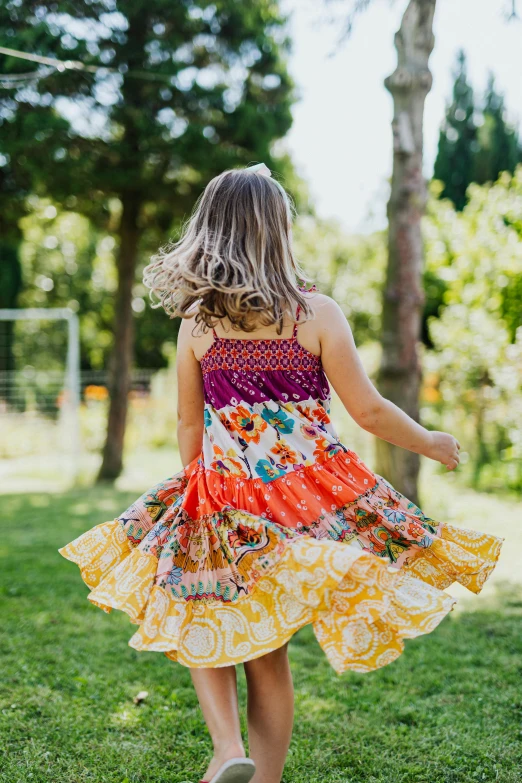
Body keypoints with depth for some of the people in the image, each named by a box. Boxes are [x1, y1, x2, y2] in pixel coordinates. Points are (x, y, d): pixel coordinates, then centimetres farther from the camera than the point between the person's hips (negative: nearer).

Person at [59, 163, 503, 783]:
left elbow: (188, 425, 5)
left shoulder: (197, 322, -2)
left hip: (224, 500, 0)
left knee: (202, 632, 18)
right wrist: (430, 442, 15)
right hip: (311, 494, 0)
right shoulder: (317, 313, -7)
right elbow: (368, 411, -2)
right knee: (268, 654, 12)